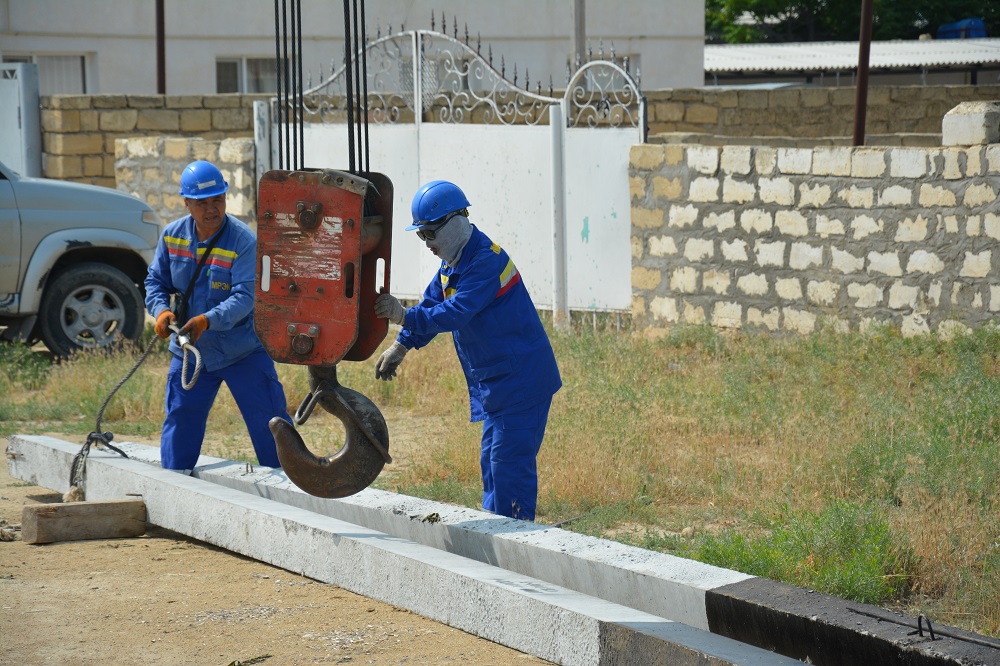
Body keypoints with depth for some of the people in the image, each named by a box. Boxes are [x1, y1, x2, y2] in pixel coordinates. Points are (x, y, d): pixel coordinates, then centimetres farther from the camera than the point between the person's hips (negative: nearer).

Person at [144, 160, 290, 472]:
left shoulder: (243, 241, -17)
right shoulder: (172, 236, -1)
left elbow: (245, 296, -25)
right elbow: (156, 280, 6)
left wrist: (207, 320, -40)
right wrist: (161, 310, -16)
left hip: (243, 350, -4)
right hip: (189, 351, 4)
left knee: (269, 422, -2)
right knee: (180, 423, 9)